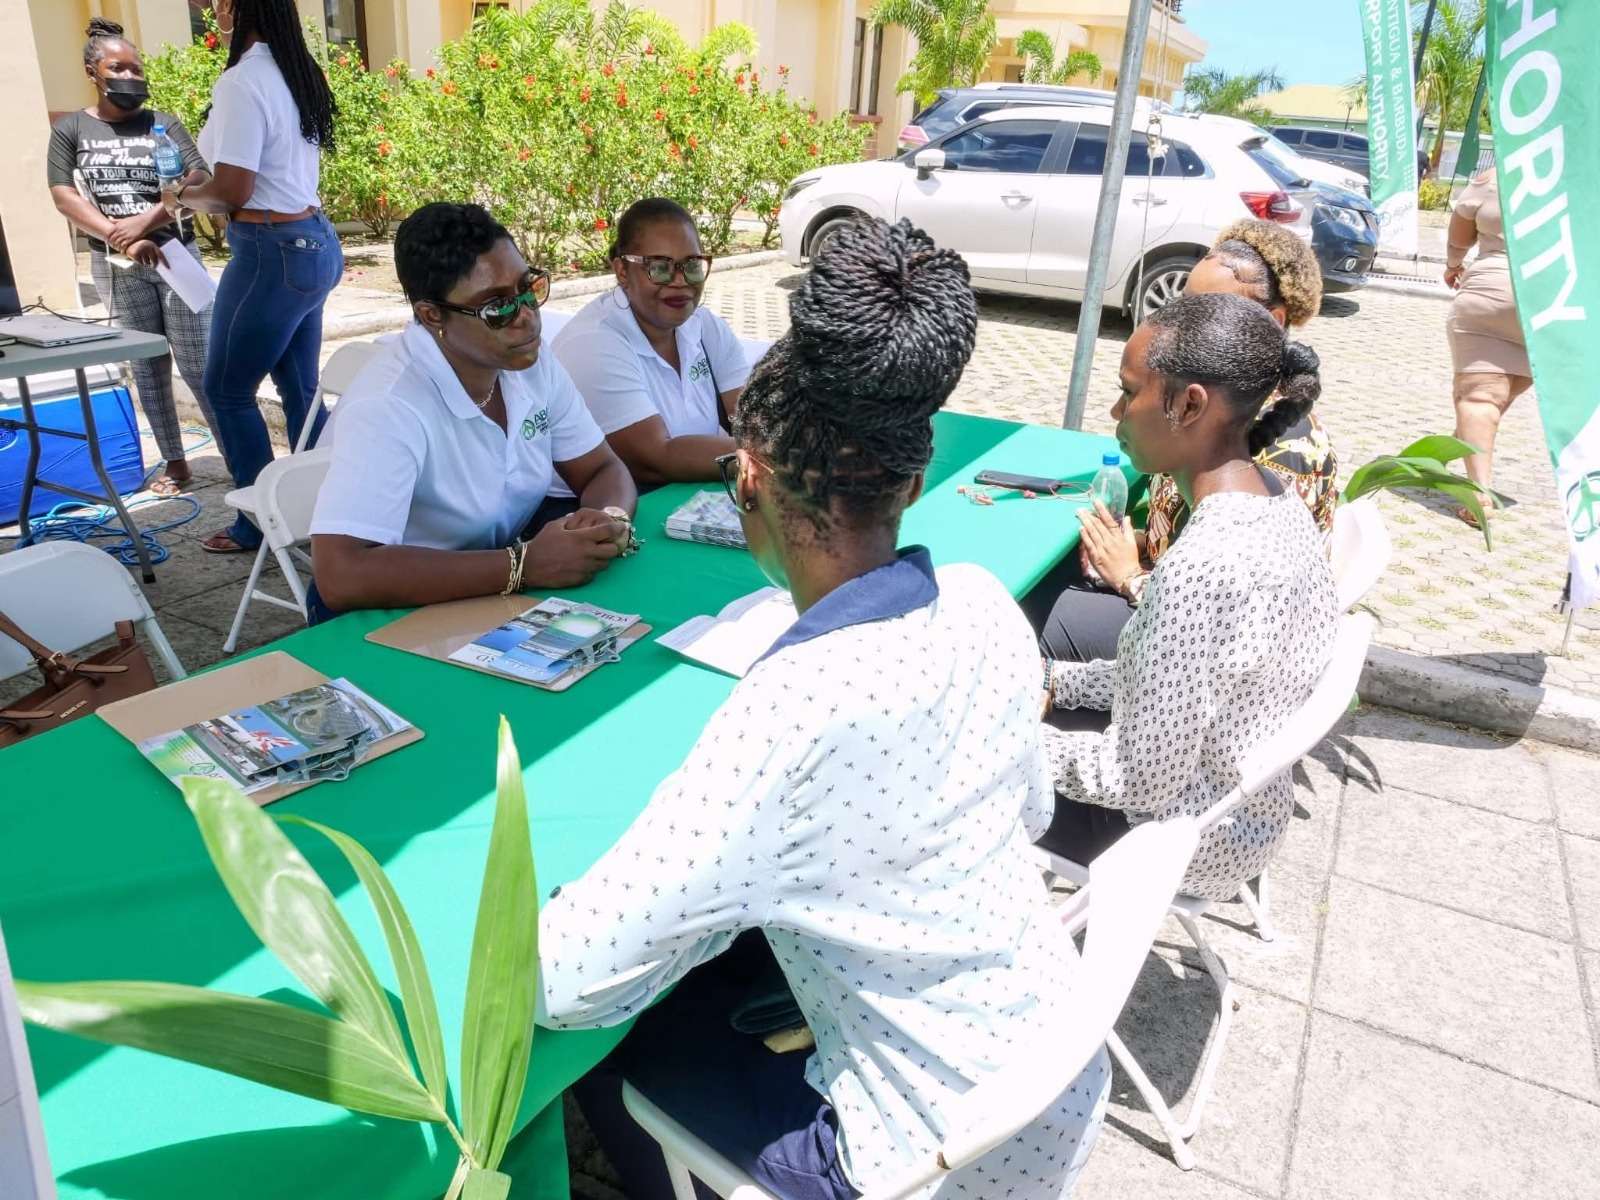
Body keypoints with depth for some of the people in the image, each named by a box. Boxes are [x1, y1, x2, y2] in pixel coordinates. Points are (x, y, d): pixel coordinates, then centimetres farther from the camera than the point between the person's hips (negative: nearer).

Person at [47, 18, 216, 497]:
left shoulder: (163, 124, 5)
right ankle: (175, 463, 15)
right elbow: (64, 197, -1)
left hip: (174, 254, -1)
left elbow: (199, 179, -7)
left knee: (198, 364, -5)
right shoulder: (70, 129, 7)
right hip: (116, 267, 2)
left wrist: (146, 221, -18)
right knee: (147, 369, 6)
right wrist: (122, 239, -14)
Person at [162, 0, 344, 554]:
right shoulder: (297, 73, 11)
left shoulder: (241, 81, -16)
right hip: (313, 244, 9)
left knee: (227, 390, 5)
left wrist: (183, 195, 3)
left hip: (272, 252, -9)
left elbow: (231, 192, -18)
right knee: (300, 390, 14)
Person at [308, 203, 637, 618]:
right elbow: (341, 576, -34)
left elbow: (603, 471, 4)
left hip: (513, 596, 7)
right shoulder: (387, 406, -26)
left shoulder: (532, 362, -4)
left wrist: (610, 521, -19)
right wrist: (524, 566, -32)